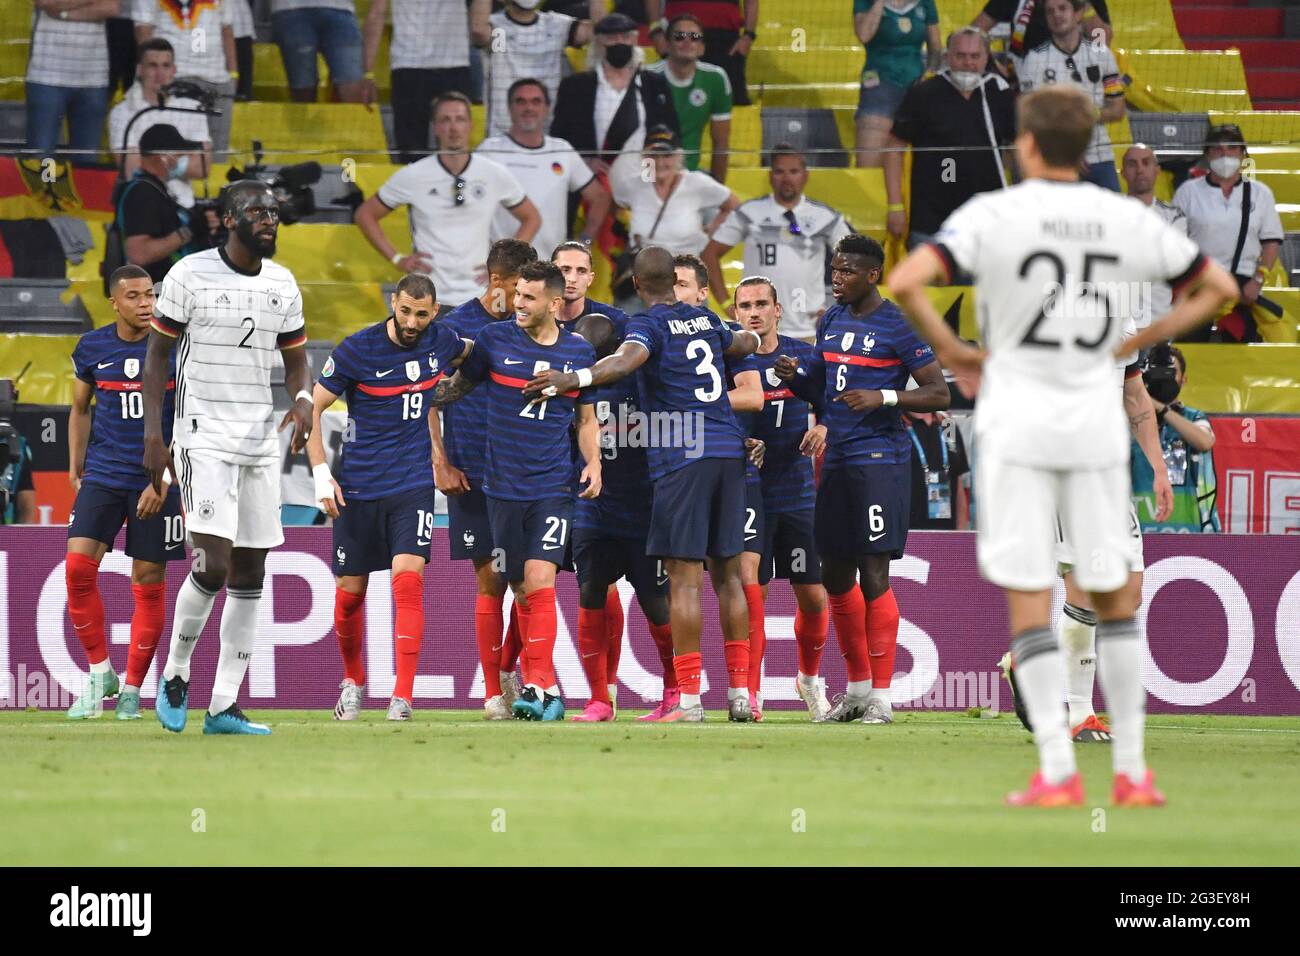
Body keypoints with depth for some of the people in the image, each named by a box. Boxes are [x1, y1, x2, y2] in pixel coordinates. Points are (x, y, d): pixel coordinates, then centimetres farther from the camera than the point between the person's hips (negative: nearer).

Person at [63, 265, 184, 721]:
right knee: (78, 567, -14)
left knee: (148, 583, 1)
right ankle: (100, 673, 0)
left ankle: (132, 689, 11)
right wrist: (75, 468, 12)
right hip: (103, 474, 2)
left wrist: (164, 481, -12)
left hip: (157, 479, -2)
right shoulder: (92, 348, 3)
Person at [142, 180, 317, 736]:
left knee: (249, 575, 4)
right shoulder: (190, 275, -6)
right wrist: (152, 433, -8)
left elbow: (296, 358, 18)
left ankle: (225, 706, 7)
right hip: (205, 437, -6)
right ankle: (175, 675, 6)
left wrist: (303, 398, -5)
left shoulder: (282, 284, 9)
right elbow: (158, 356, -1)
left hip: (261, 440, 6)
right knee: (213, 565, -18)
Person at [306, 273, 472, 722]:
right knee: (350, 592, 7)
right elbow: (312, 408, -3)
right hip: (358, 487, -1)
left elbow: (470, 353, 27)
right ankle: (353, 681, 32)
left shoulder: (441, 341, 1)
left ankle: (403, 697, -17)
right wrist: (321, 474, -10)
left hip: (413, 483, 1)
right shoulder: (357, 349, -9)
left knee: (408, 581, -16)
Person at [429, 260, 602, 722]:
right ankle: (549, 689, 13)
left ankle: (536, 685, -16)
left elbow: (586, 417, 16)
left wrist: (594, 462, 1)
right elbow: (457, 386, 13)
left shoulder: (579, 351, 5)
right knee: (522, 592, 4)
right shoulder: (495, 340, 1)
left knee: (539, 582, -15)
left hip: (554, 487, -1)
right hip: (504, 487, 1)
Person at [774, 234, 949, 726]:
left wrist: (882, 397, -21)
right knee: (836, 575, 10)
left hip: (880, 459, -8)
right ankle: (857, 688, 22)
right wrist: (795, 378, 1)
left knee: (874, 574, -9)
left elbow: (938, 394, -9)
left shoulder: (897, 326, -8)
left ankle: (881, 695, -4)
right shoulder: (831, 321, 14)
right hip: (837, 459, 8)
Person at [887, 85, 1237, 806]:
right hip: (1097, 423, 3)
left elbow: (905, 281, -19)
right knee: (1113, 593, 12)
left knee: (1028, 600, 1)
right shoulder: (1126, 219, 2)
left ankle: (1057, 771, -6)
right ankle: (1131, 770, 10)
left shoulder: (995, 214, -7)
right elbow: (1218, 287, 10)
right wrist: (1135, 343, 12)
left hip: (1017, 425, -3)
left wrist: (947, 348, -3)